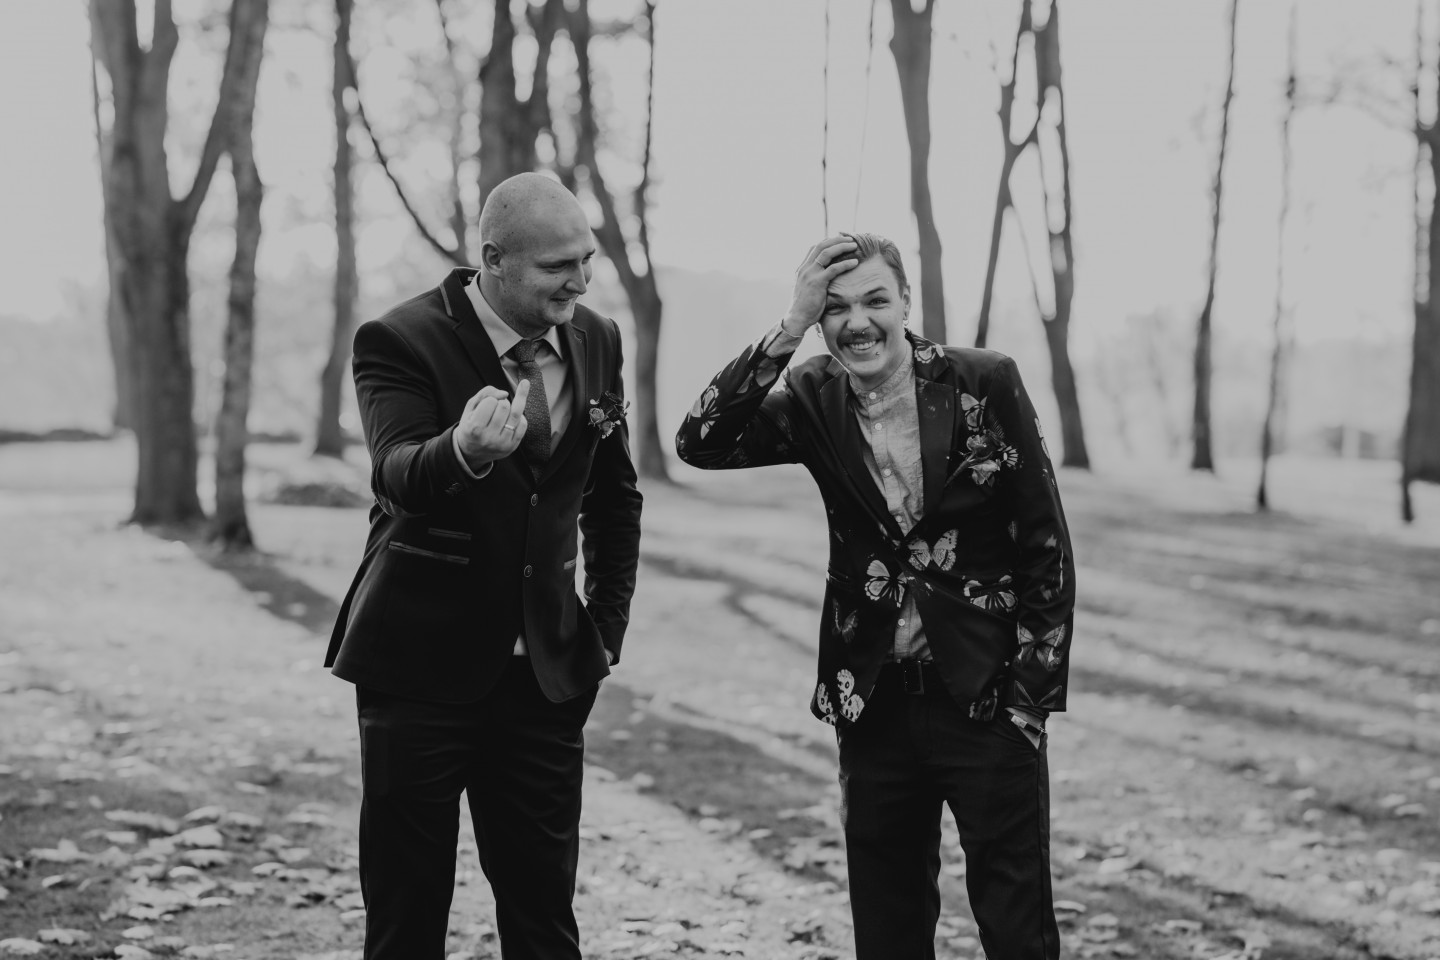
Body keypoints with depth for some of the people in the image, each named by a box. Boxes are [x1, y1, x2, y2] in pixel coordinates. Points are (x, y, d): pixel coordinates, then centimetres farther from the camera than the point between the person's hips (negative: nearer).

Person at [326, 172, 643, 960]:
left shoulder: (596, 342, 5)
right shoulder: (401, 342, -13)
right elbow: (398, 473, -31)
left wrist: (607, 623, 11)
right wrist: (464, 451, -52)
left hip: (547, 675, 4)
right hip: (424, 666, -4)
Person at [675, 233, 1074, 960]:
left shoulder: (985, 384, -8)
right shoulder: (813, 399, -1)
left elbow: (1046, 546, -5)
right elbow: (700, 444, -17)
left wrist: (1034, 696, -7)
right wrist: (789, 329, -23)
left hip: (986, 698, -3)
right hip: (875, 703, 3)